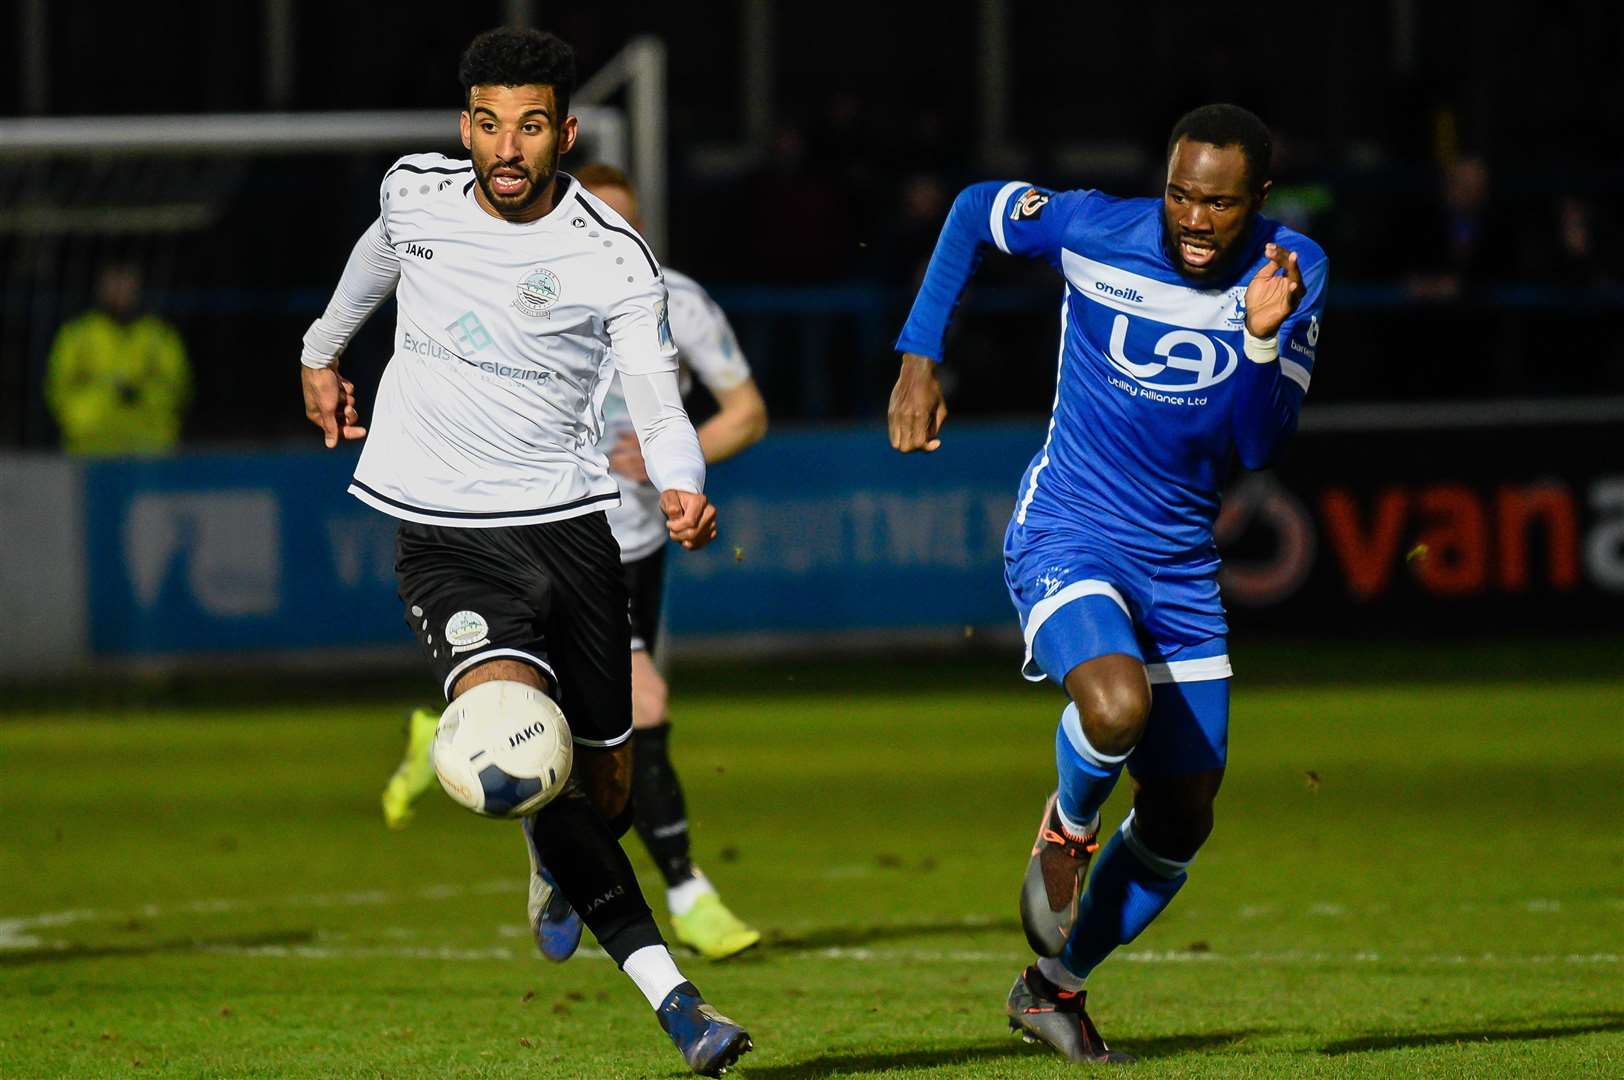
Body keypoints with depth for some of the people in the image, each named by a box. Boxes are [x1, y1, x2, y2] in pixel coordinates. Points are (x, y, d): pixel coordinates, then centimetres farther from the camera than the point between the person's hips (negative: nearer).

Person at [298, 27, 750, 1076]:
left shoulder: (616, 259, -10)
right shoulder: (415, 191, -2)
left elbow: (660, 406, -11)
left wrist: (684, 489, -32)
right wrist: (323, 349, 37)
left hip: (567, 519, 0)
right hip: (443, 531, 0)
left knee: (605, 782, 8)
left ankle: (558, 873, 51)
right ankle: (670, 993, -25)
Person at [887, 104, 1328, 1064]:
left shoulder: (1292, 272, -8)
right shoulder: (1094, 232, -14)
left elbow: (1259, 447, -10)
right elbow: (976, 210, 6)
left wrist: (1264, 342, -29)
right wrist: (920, 358, 0)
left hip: (1182, 567, 4)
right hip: (1067, 540, -4)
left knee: (1182, 824, 7)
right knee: (1117, 702, -34)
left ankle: (1055, 986, 29)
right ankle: (1067, 833, 1)